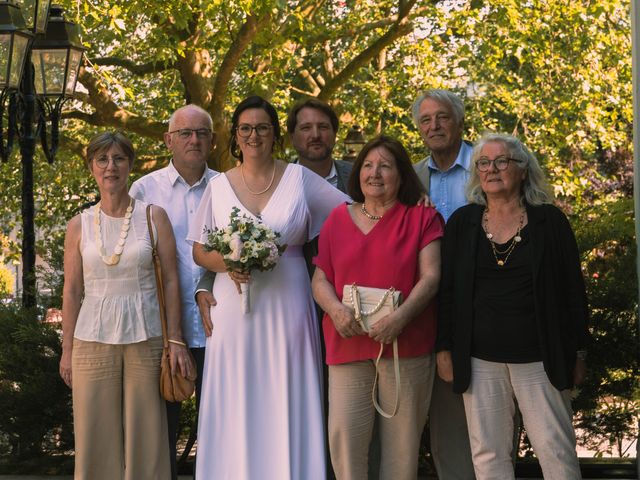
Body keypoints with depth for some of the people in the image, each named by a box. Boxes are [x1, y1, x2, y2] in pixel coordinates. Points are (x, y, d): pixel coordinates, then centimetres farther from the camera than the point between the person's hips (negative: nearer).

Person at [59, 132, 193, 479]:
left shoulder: (154, 217, 2)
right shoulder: (79, 226, 4)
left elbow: (170, 280, 1)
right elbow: (72, 292, 7)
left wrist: (175, 340, -4)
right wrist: (66, 350, 5)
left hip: (145, 337, -1)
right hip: (93, 339, 1)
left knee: (145, 435, 2)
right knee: (97, 437, 3)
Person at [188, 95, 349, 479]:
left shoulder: (300, 178, 5)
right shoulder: (219, 186, 8)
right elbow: (199, 251, 9)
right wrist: (227, 265, -10)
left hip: (287, 307, -1)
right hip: (235, 307, 1)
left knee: (285, 403, 0)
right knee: (237, 408, 1)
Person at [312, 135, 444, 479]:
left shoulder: (422, 219, 6)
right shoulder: (338, 219, 14)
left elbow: (431, 276, -3)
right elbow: (320, 279, 12)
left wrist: (401, 316, -18)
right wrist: (335, 309, -9)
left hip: (406, 344, -2)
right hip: (349, 344, 2)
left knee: (402, 438, 2)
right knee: (344, 432, -8)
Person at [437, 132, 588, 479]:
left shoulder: (549, 221, 1)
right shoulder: (462, 223, 6)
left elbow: (572, 290, 3)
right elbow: (447, 290, 8)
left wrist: (577, 352, 0)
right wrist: (445, 349, 3)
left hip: (539, 356, -2)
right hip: (480, 358, 2)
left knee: (555, 449, -1)